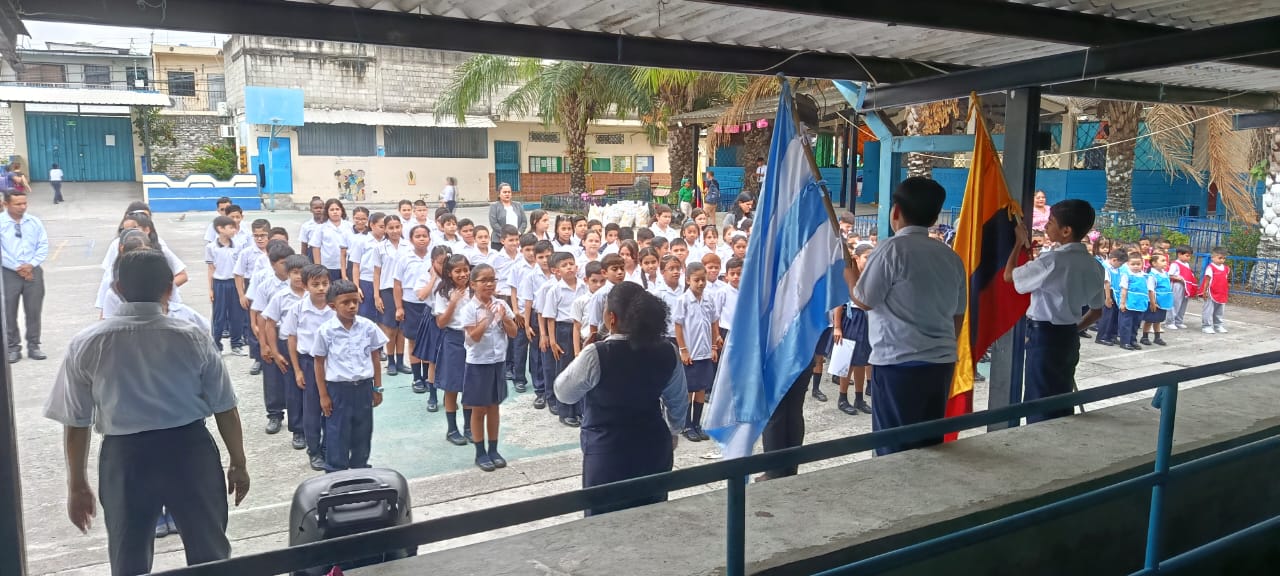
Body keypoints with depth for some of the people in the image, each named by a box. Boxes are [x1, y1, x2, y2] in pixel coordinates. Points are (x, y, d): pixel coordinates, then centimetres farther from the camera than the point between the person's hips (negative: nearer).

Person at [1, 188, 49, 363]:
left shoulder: (35, 222, 3)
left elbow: (43, 246, 2)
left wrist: (31, 265, -10)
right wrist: (17, 268, -12)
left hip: (33, 271, 2)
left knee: (34, 311, 7)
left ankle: (33, 346, 16)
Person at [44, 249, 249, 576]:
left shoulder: (86, 344, -5)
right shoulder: (194, 338, -7)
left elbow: (75, 422, 0)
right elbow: (224, 409, -3)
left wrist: (77, 484, 12)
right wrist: (238, 463, 10)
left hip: (125, 457, 1)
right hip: (190, 451, 0)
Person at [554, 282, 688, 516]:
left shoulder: (596, 355, -20)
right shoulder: (667, 352, -5)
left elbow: (564, 392, -4)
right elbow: (679, 401, 9)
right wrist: (673, 431, 27)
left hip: (608, 453, -4)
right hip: (653, 448, 5)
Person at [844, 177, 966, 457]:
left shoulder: (892, 249, -10)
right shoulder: (951, 256, 9)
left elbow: (864, 300, -7)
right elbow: (958, 314, 14)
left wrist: (848, 267, 10)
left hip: (899, 363, -6)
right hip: (942, 362, 6)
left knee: (895, 449, 2)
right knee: (929, 445, 14)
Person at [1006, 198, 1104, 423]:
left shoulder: (1052, 260, -19)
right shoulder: (1093, 265, 6)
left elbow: (1009, 276, -8)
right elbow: (1097, 311, 12)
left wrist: (1020, 243, 4)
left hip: (1044, 336, -8)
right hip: (1069, 337, 8)